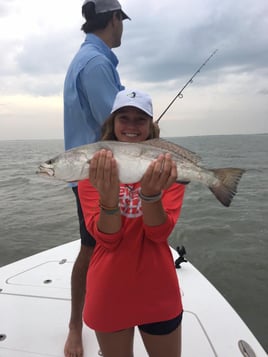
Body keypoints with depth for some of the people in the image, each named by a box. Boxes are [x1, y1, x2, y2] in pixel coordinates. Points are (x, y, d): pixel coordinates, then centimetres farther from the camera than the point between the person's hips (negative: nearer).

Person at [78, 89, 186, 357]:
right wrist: (107, 196, -34)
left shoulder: (167, 169, -4)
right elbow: (108, 239, -14)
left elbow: (159, 233, -14)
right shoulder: (93, 170, -6)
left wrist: (151, 193, -33)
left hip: (158, 292, 1)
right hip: (109, 293, 0)